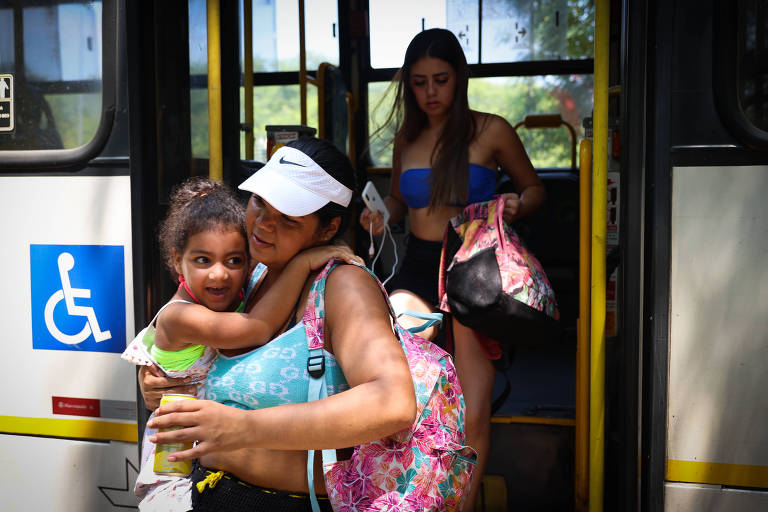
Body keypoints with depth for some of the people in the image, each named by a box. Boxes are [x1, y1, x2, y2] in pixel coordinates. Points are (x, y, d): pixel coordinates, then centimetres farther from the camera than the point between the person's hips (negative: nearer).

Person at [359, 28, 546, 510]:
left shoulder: (491, 131, 1)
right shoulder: (407, 138, 12)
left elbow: (535, 188, 11)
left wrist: (515, 207, -12)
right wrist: (380, 216, 2)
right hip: (418, 269, 3)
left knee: (474, 414, -7)